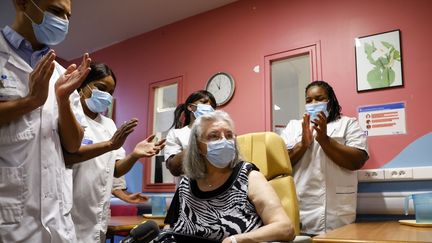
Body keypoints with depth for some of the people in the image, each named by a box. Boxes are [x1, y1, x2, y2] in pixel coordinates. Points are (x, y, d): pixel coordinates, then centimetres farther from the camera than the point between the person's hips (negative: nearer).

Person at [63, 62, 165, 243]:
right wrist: (110, 144, -29)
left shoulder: (109, 124, 12)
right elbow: (65, 156, -22)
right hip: (68, 216, -5)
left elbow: (116, 170, 8)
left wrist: (134, 155, -10)